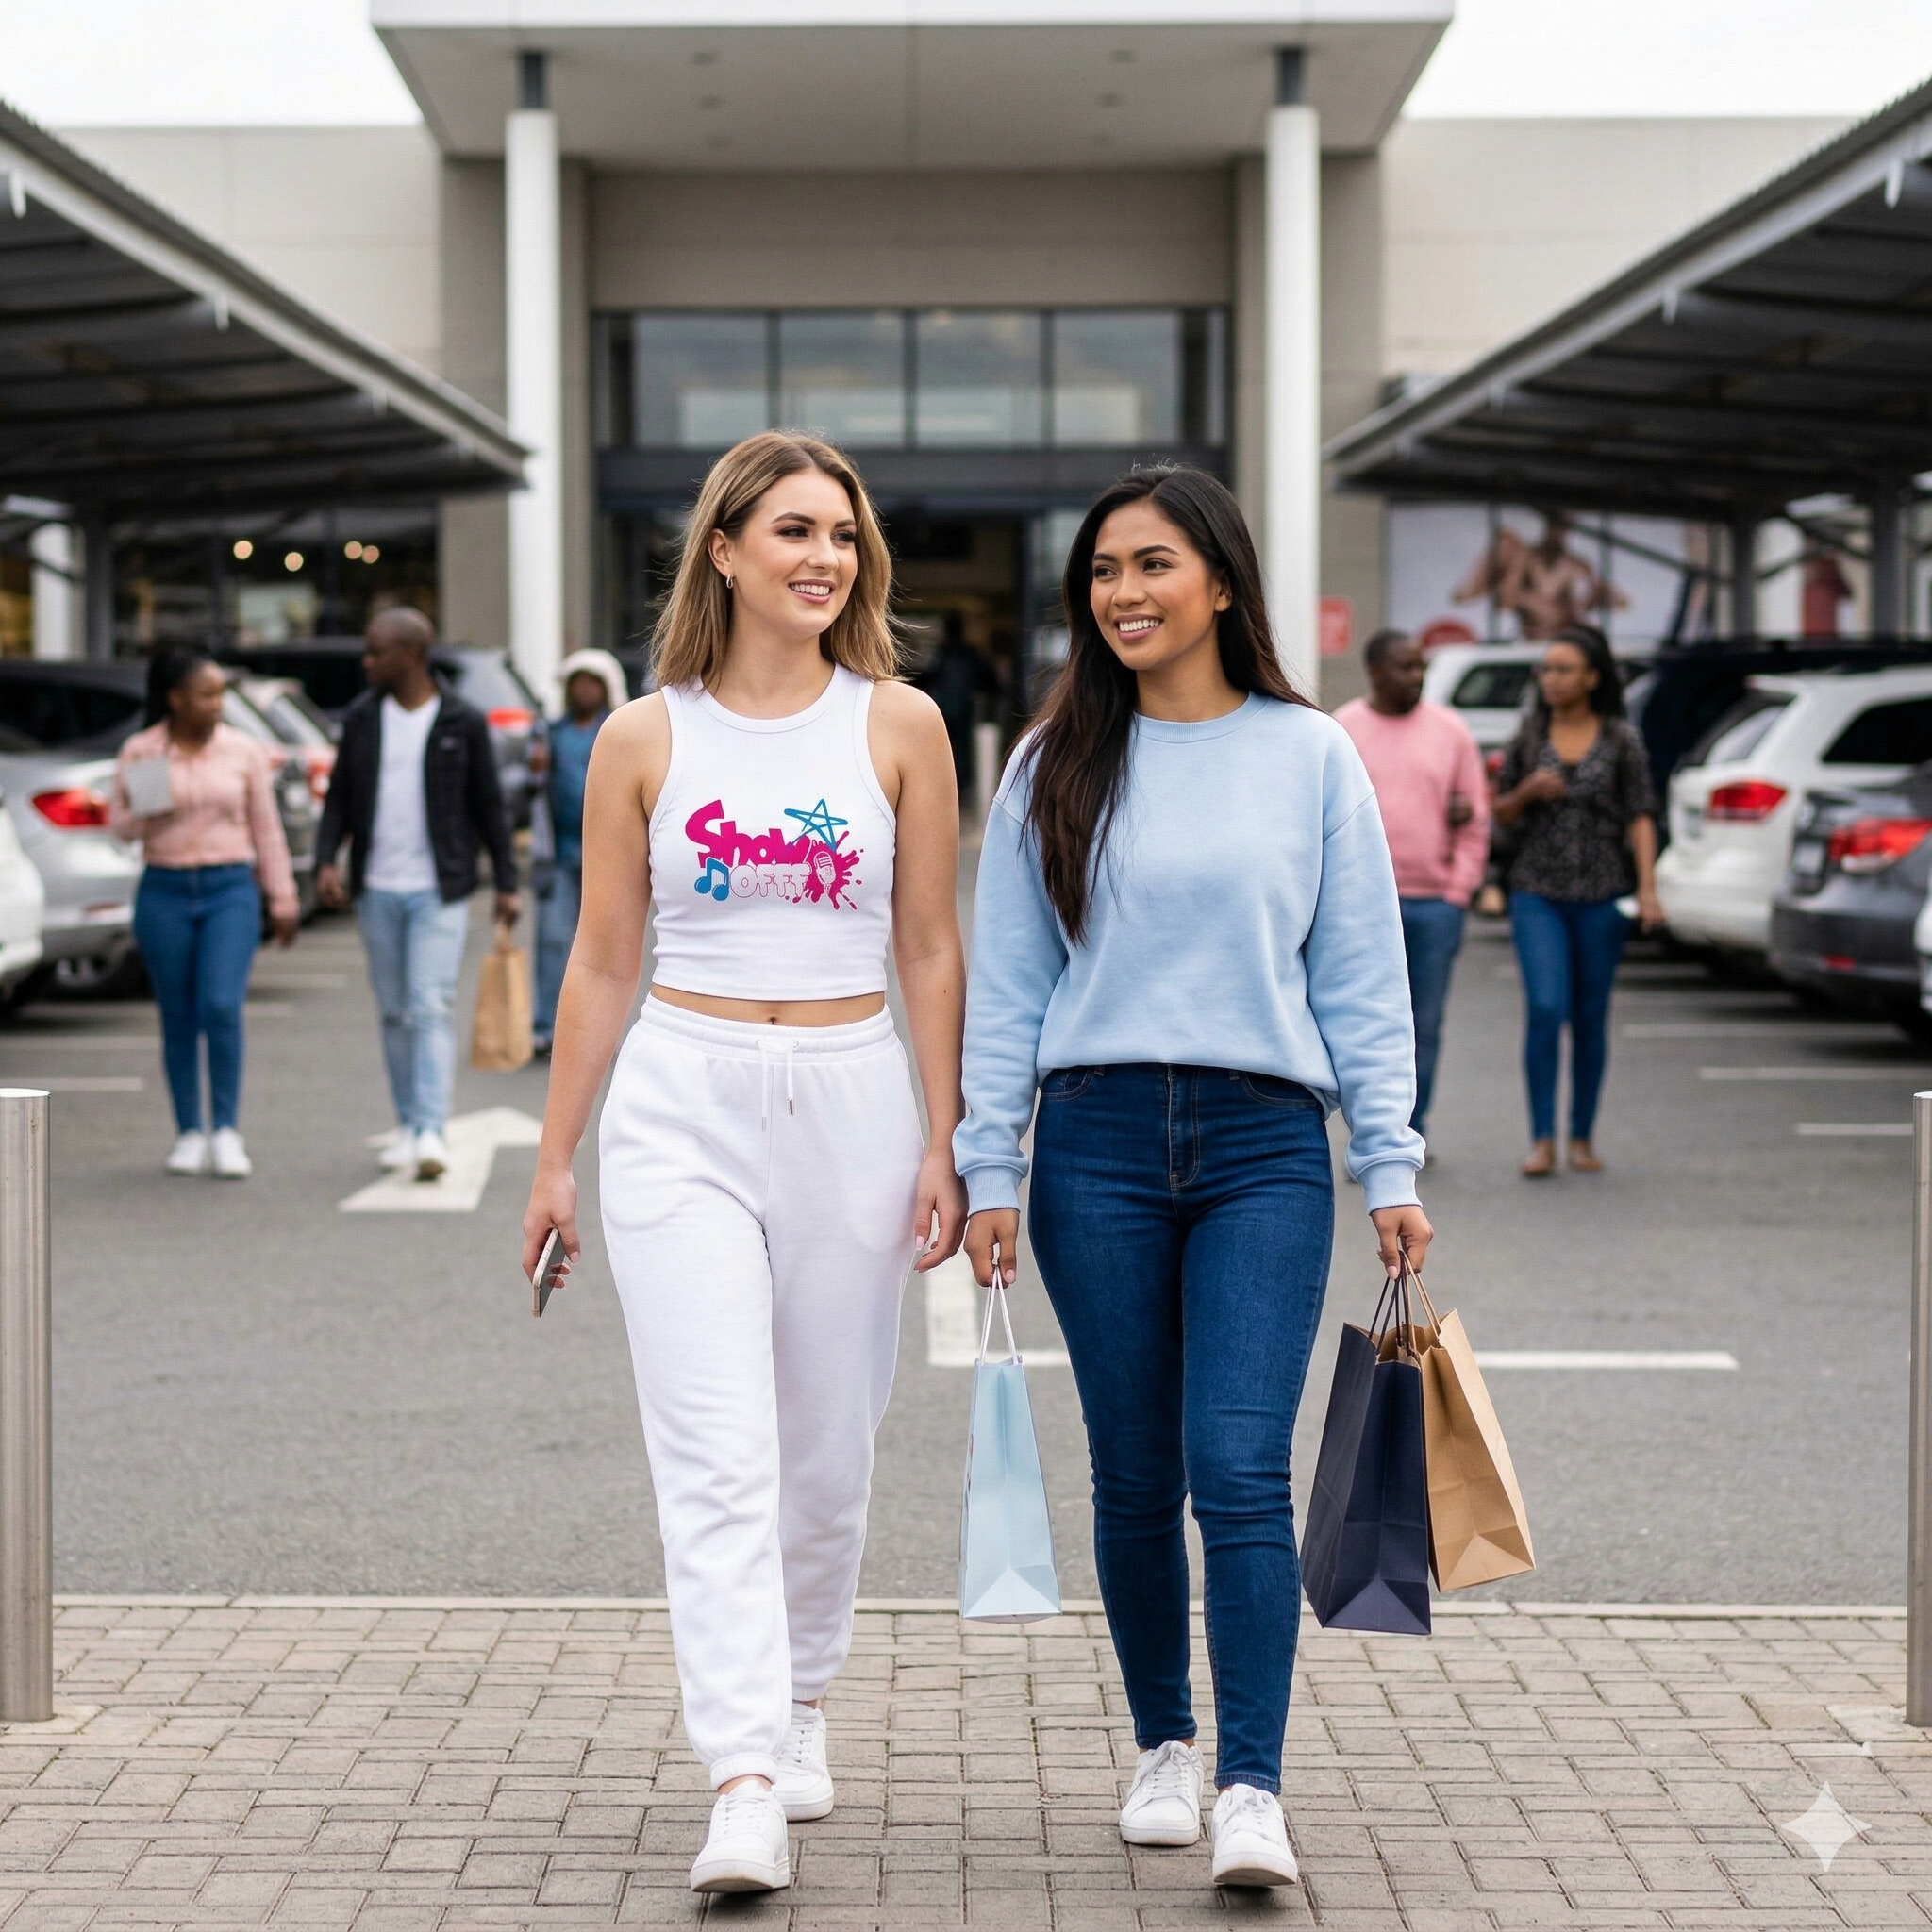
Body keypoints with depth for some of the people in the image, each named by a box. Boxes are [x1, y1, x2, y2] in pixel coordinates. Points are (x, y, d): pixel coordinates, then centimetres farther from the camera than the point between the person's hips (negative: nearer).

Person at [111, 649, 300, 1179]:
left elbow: (267, 829, 7)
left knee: (222, 1006, -15)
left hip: (230, 889, -1)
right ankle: (189, 1135, 14)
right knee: (178, 1017, 4)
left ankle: (227, 1131, -6)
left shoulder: (243, 752, 2)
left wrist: (283, 901, 7)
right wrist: (143, 815, -17)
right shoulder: (139, 752, 1)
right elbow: (118, 825, 6)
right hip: (164, 892, 1)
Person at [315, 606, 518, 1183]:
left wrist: (506, 883, 0)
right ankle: (408, 1125, 19)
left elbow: (489, 805, 2)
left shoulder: (463, 723, -2)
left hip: (439, 891, -4)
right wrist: (326, 860, -5)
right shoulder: (361, 718, 7)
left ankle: (432, 1134, -19)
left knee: (431, 1009, -13)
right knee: (394, 1012, 9)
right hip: (377, 890, 4)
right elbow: (340, 796, 10)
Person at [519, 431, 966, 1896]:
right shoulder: (645, 740, 3)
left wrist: (944, 1144, 1)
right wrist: (557, 1156, 8)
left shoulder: (898, 725, 3)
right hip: (683, 1103, -1)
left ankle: (800, 1705, 34)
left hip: (851, 1101, 1)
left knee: (828, 1446, 11)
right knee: (718, 1456, -11)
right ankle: (744, 1791, -15)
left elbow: (932, 952, 5)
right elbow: (603, 963, 8)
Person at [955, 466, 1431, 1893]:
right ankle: (1164, 1748, 23)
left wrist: (1392, 1169, 1)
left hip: (1265, 1145, -2)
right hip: (1097, 1143, 2)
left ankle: (1253, 1790, -11)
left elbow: (1360, 976, 6)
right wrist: (987, 1170, 1)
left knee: (1240, 1472, -12)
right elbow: (1006, 985, 8)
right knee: (1135, 1480, 7)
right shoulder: (1055, 768, 8)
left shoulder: (1310, 756, 5)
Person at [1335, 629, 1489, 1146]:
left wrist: (1458, 891, 1)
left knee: (1425, 1026, 5)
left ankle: (1412, 1131, 14)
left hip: (1435, 903, 2)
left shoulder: (1450, 730, 8)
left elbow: (1477, 819, 9)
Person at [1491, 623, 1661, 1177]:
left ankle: (1582, 1138, 16)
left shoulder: (1620, 739, 1)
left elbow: (1640, 817, 0)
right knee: (1545, 1010, -13)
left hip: (1600, 895, 0)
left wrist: (1648, 889, -11)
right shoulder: (1528, 735, 6)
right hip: (1537, 892, 0)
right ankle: (1542, 1141, -9)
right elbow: (1501, 814, 12)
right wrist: (1526, 792, -10)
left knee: (1590, 1019, 5)